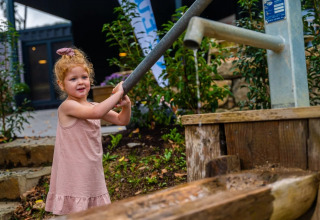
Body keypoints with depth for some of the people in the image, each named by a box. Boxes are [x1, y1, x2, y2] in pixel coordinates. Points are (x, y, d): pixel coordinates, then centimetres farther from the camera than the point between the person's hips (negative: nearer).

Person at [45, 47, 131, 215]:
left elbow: (121, 120, 12)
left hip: (93, 177, 7)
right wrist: (118, 93, -21)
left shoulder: (93, 106, 9)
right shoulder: (67, 106, -15)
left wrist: (126, 104, -8)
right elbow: (96, 112, -30)